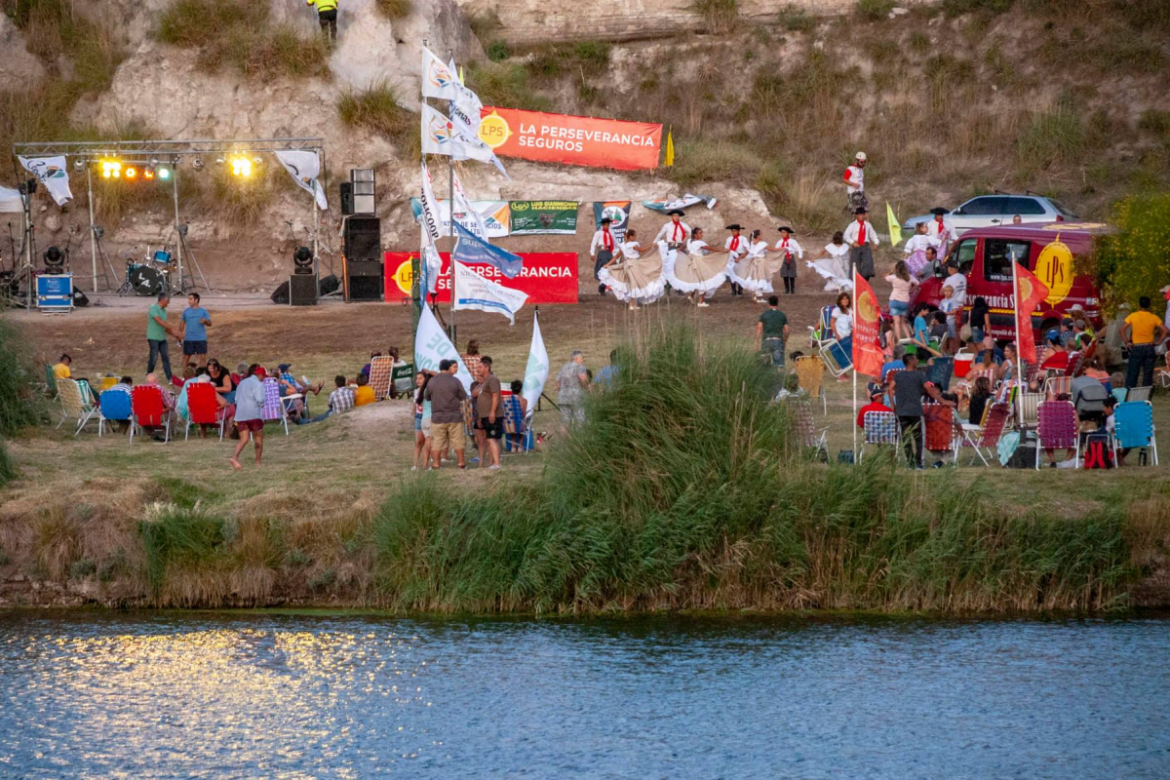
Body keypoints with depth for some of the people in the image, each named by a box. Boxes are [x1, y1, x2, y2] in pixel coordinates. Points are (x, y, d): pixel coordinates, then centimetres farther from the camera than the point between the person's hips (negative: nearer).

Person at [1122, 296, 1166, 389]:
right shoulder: (1154, 317, -1)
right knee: (1148, 373, 7)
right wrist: (1159, 342, 1)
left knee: (1132, 372, 3)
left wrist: (1127, 342, -2)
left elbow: (1122, 330, -8)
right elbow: (1165, 330, -6)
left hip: (1136, 347, -1)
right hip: (1149, 347, 1)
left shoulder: (1133, 316, -4)